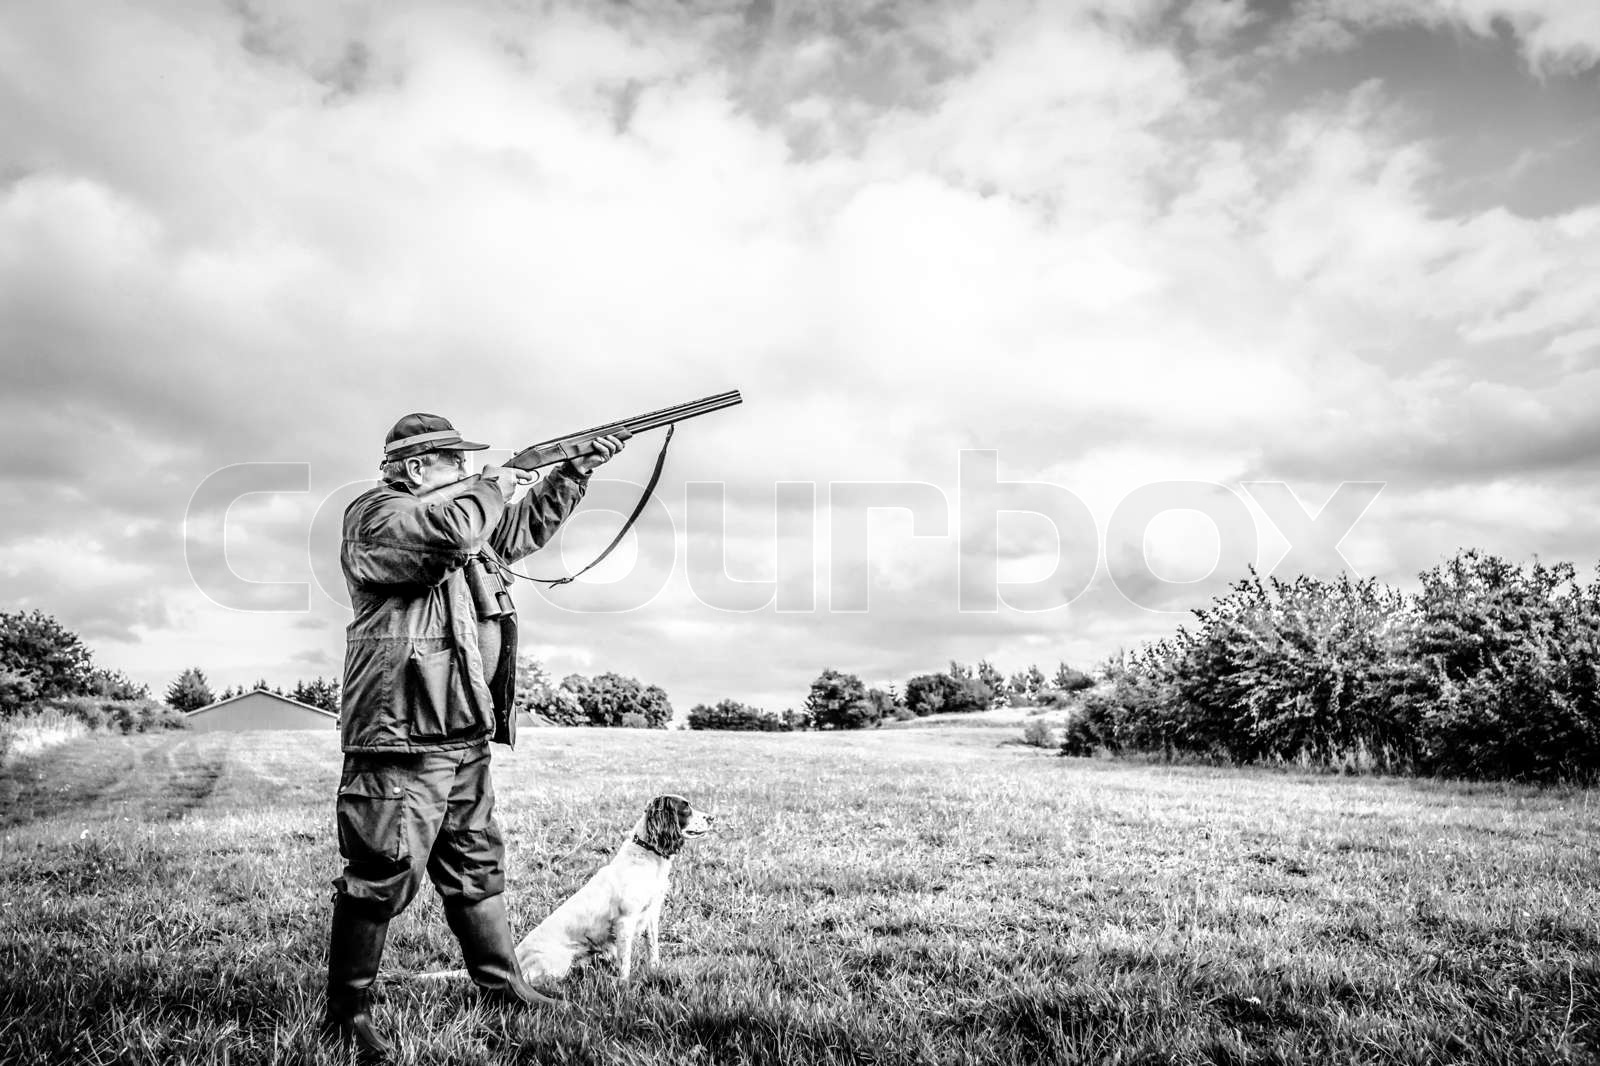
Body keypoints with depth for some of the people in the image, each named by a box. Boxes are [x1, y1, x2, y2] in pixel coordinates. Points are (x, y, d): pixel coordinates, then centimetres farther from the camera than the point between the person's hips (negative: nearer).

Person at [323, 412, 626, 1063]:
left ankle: (504, 990, 28)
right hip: (403, 744, -9)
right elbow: (452, 533, -30)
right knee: (381, 880, -2)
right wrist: (494, 489, -10)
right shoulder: (379, 516, -10)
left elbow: (527, 526, 30)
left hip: (466, 741, 10)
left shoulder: (457, 512, 18)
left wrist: (579, 468, 21)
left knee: (477, 870, 17)